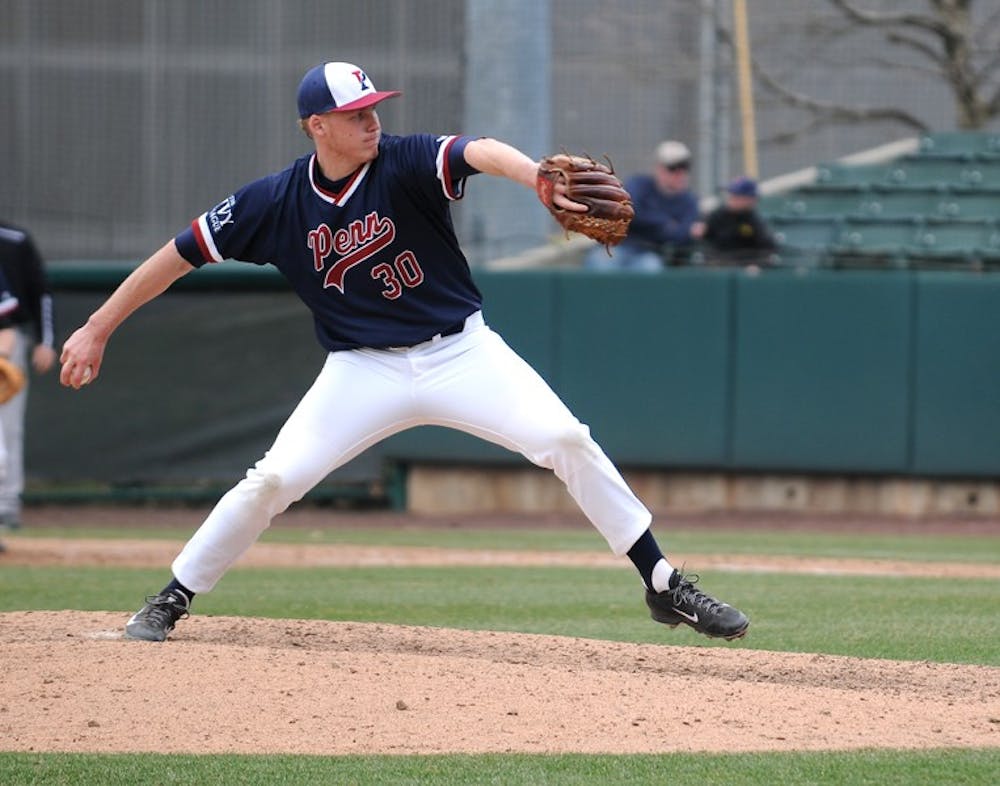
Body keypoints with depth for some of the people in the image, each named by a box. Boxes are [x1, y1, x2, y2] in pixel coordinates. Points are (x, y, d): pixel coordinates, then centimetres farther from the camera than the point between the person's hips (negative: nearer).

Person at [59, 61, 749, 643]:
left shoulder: (406, 163, -14)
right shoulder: (278, 202, -8)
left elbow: (478, 151, -35)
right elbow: (181, 254, -1)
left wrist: (537, 177, -58)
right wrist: (97, 330, -2)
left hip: (461, 351, -1)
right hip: (363, 371, 1)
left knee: (567, 440, -15)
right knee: (273, 480, -11)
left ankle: (665, 587, -5)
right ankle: (169, 604, 8)